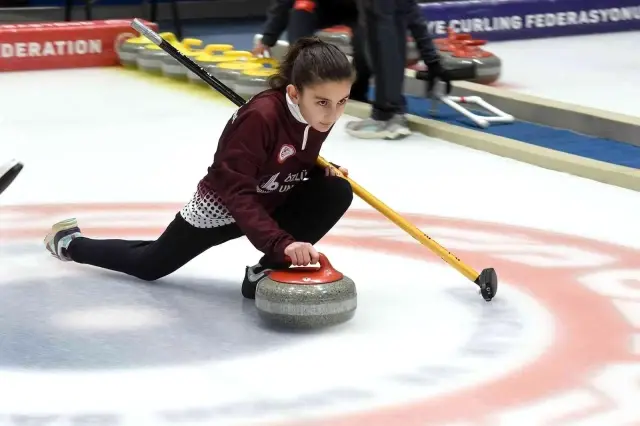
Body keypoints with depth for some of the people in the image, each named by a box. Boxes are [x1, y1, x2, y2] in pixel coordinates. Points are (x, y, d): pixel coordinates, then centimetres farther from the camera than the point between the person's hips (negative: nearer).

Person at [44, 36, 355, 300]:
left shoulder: (320, 115, -16)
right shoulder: (259, 117, -38)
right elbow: (238, 194, -40)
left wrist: (325, 170, -16)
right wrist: (280, 243, -51)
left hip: (271, 203, 5)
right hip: (223, 206, -5)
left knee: (337, 192, -22)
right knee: (148, 266, 14)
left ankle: (267, 271, -12)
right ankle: (70, 242, 43)